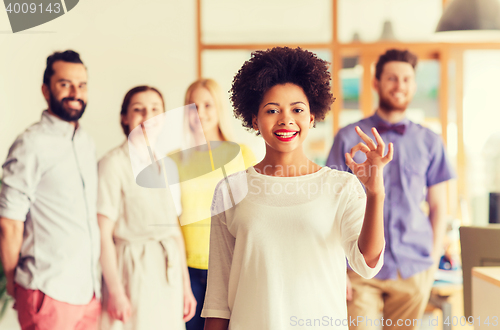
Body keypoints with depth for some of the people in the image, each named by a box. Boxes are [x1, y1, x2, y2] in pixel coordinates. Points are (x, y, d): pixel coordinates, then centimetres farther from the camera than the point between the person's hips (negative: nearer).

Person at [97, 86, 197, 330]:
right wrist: (115, 291, -14)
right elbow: (104, 234, -12)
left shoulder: (168, 166, 11)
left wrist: (185, 285, 12)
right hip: (132, 272, -6)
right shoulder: (114, 164, -9)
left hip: (169, 273, 6)